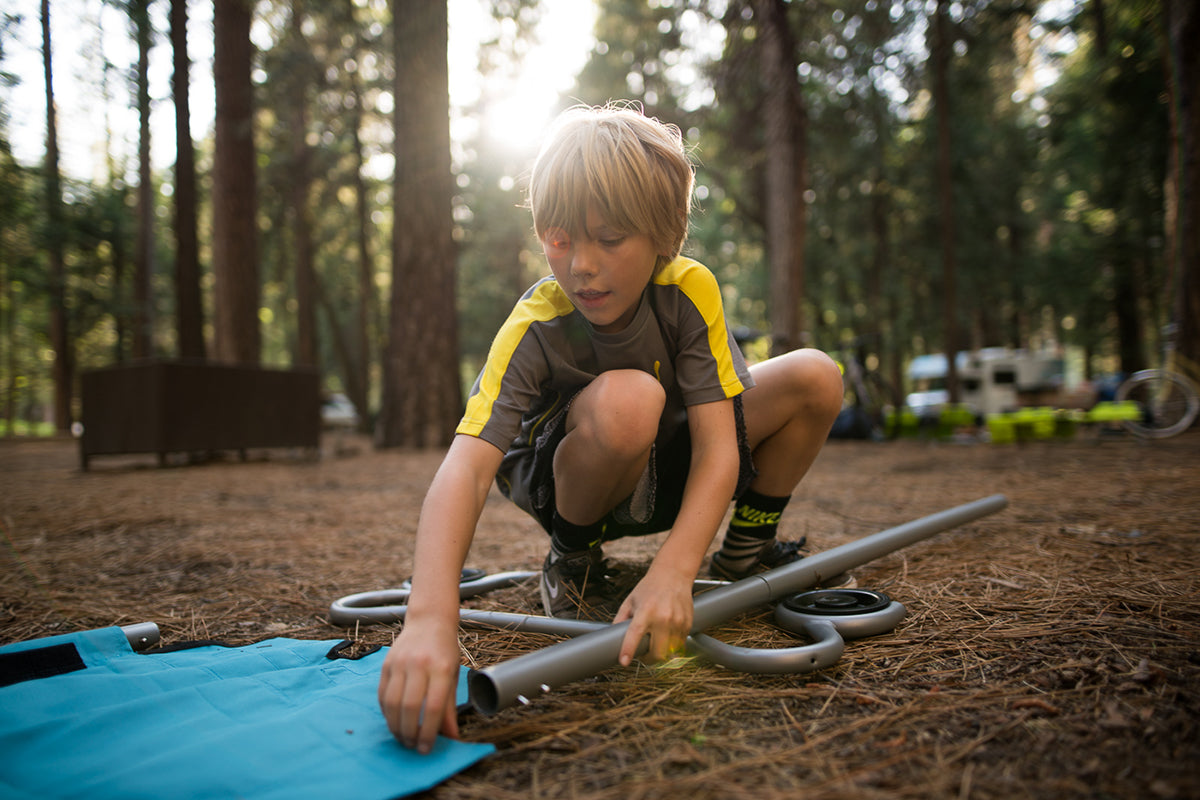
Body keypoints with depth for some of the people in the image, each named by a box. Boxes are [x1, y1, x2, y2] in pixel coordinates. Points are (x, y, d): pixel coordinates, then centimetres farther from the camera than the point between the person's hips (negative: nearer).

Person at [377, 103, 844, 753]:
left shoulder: (689, 290, -22)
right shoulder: (534, 330, -29)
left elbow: (717, 448, -28)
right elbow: (466, 467, -42)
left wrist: (672, 573, -43)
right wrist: (430, 618, -58)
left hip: (668, 471, 3)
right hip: (565, 483, -3)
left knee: (814, 377, -14)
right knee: (628, 400, -38)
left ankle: (745, 552, 5)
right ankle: (572, 562, -9)